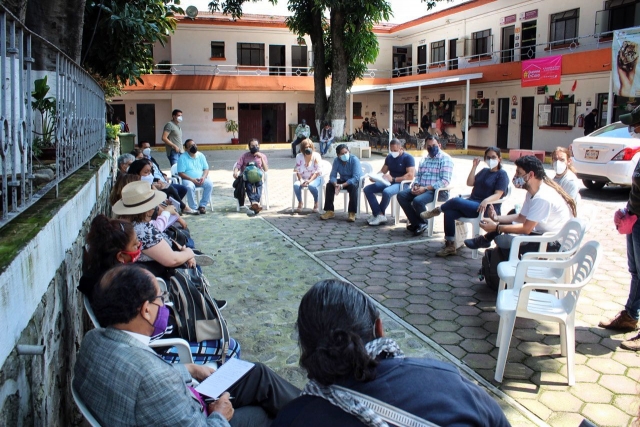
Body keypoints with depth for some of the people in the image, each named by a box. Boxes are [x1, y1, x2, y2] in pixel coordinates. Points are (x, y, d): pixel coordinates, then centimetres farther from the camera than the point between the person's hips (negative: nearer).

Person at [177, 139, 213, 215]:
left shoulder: (201, 155, 9)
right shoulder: (182, 157, -4)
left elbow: (206, 169, 9)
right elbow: (180, 173, -9)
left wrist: (203, 177, -13)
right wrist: (192, 180, -21)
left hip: (201, 179, 4)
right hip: (188, 180, -4)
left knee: (210, 184, -26)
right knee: (190, 187, -37)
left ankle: (202, 205, -16)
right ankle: (194, 208, -22)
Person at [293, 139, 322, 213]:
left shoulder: (316, 156, -7)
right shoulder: (299, 157, 2)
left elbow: (318, 171, -11)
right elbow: (298, 171, 2)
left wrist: (310, 180, -23)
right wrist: (301, 180, -16)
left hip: (315, 178, -3)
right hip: (303, 178, 3)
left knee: (311, 185, -38)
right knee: (296, 185, -29)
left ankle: (316, 203, -10)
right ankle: (300, 203, -4)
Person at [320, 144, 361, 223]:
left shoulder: (354, 160, -24)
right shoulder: (336, 160, -11)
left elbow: (355, 178, -31)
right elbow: (332, 176, -13)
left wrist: (342, 185, -40)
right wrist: (335, 184, -36)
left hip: (355, 181, -4)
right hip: (343, 180, 5)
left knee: (353, 186, -37)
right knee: (329, 185, -19)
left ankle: (352, 213, -32)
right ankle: (329, 211, -14)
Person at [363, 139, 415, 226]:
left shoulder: (408, 157, -8)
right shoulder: (389, 157, 14)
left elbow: (410, 176, -19)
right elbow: (382, 171, 16)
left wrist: (393, 179, -26)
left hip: (402, 183, -8)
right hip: (389, 182, 8)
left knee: (386, 192, -38)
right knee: (367, 189, -10)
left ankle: (377, 214, -15)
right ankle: (380, 215, -21)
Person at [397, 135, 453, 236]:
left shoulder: (445, 159, -7)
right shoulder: (424, 159, 18)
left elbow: (445, 181, -17)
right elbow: (418, 175, 23)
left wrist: (425, 188, -22)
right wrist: (416, 186, -2)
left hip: (438, 191, -8)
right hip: (421, 189, 8)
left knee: (417, 200, -33)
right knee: (401, 195, -10)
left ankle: (423, 223, -5)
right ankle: (416, 223, -6)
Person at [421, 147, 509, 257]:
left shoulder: (502, 174, 2)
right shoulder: (484, 171, 23)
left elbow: (498, 194, -11)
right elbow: (470, 183, 12)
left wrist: (486, 200, -31)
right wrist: (474, 166, 4)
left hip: (487, 208, -7)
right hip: (471, 203, 7)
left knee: (456, 201, -29)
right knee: (449, 212, -23)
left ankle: (437, 210, 2)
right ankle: (450, 246, -22)